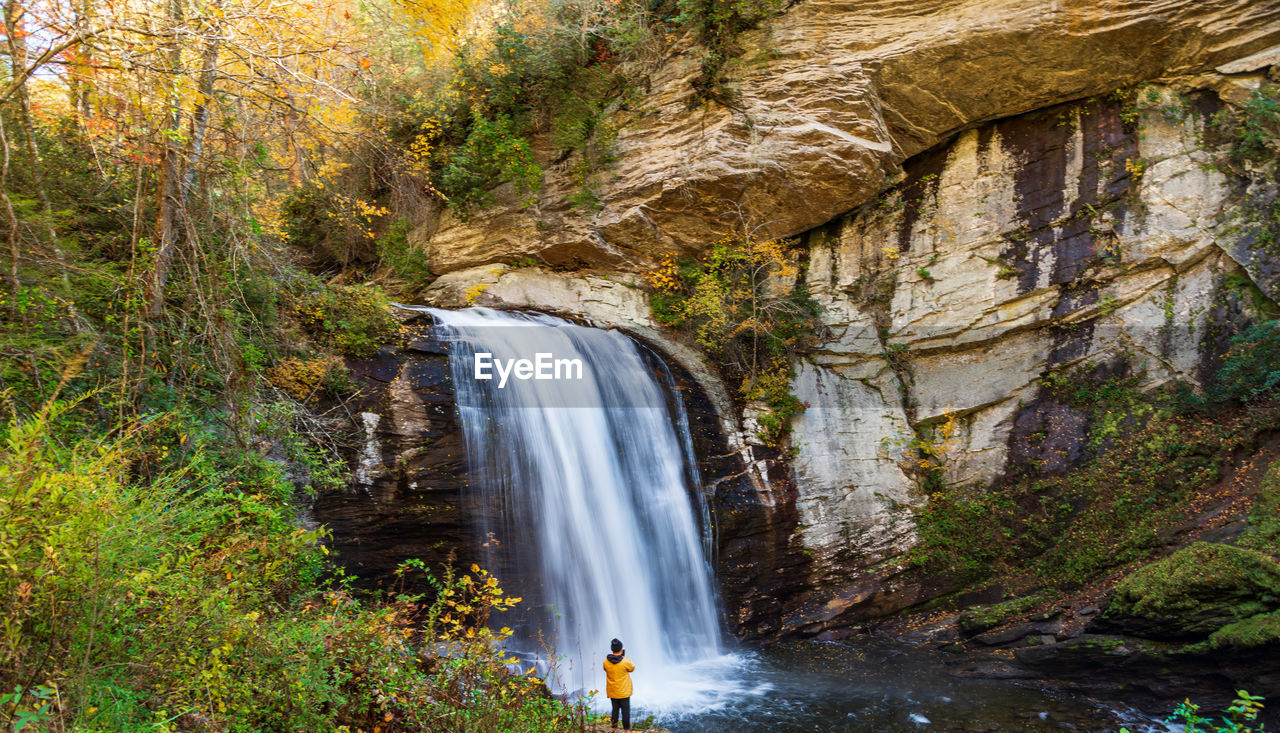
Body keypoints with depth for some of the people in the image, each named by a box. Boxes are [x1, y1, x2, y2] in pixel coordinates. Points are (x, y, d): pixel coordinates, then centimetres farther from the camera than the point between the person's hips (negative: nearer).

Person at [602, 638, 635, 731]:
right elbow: (632, 668, -2)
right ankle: (626, 729, 16)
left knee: (615, 710, 17)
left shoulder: (606, 662, -12)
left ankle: (614, 728, 24)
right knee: (625, 711, 10)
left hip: (612, 692, 4)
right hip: (624, 692, -4)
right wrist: (625, 657, 3)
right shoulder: (625, 662, -22)